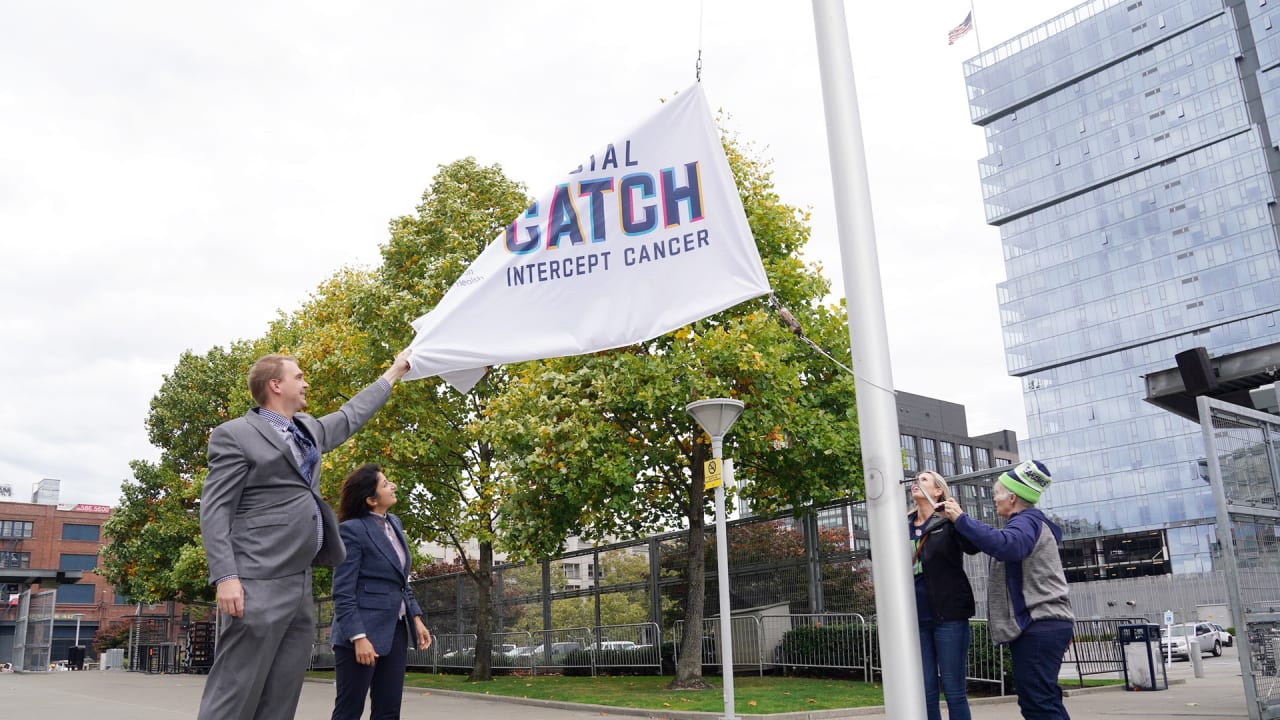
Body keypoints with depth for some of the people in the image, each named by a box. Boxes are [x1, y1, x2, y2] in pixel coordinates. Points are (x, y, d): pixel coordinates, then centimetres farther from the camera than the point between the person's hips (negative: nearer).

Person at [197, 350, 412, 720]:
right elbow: (214, 510, -9)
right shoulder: (235, 435, -4)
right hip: (259, 585, -8)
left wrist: (395, 371, 41)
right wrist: (226, 577, -19)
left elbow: (351, 416, 35)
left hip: (301, 585, 8)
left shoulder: (309, 430, 18)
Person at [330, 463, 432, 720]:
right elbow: (343, 593, -15)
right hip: (363, 630, -8)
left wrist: (416, 618, 10)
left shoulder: (394, 523, 12)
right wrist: (358, 637, -22)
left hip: (395, 629, 8)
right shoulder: (353, 529, -12)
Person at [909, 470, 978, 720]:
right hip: (917, 618, 4)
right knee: (926, 692, 6)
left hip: (949, 615, -4)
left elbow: (973, 547, -20)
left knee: (954, 690, -1)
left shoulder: (947, 521, -1)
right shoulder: (905, 527, 12)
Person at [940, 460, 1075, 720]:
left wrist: (961, 519, -30)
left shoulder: (1027, 521, -11)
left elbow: (1006, 546, -33)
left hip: (1040, 625, -11)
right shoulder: (1027, 523, 23)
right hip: (1038, 624, 11)